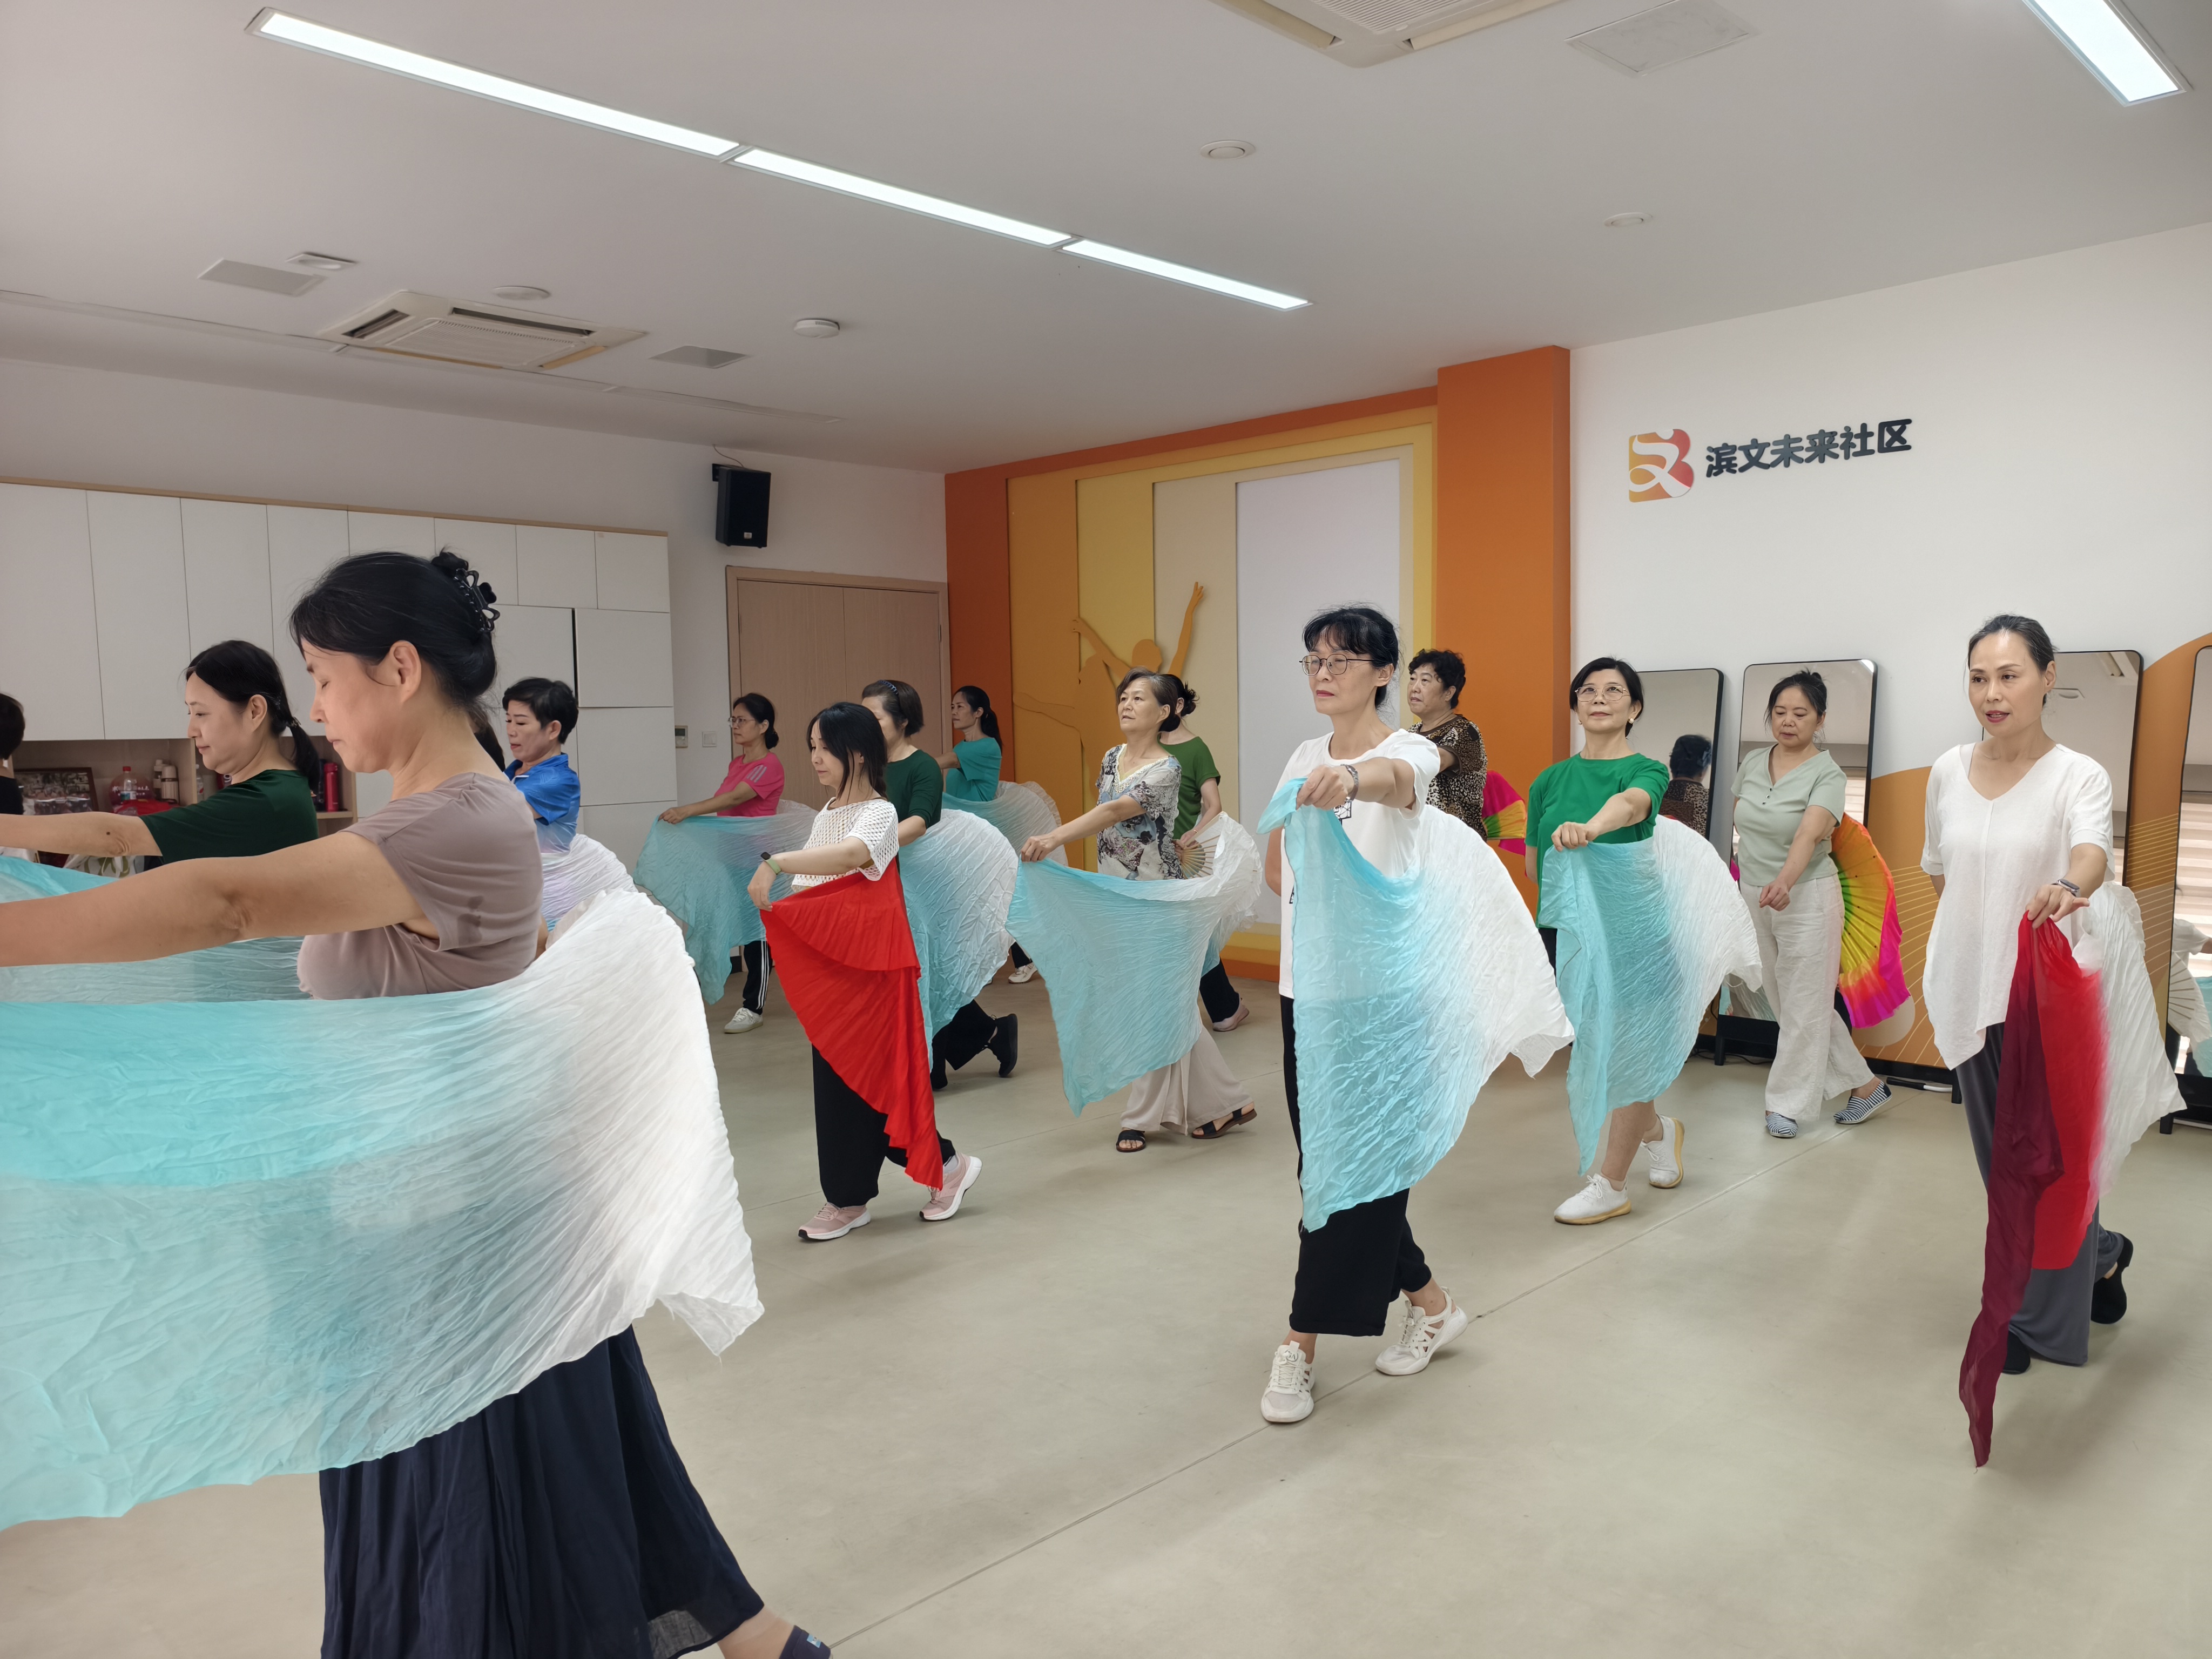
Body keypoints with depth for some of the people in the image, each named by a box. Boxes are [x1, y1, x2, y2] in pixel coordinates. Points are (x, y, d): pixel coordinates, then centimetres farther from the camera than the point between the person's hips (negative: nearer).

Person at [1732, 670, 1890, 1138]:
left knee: (1803, 1004, 0)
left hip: (1806, 897, -6)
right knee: (1782, 1000, 12)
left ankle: (1788, 1103, 12)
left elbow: (1809, 833, -31)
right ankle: (1864, 1084, 28)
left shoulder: (1827, 773, -14)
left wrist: (1784, 881, -47)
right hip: (1754, 896, 6)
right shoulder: (1751, 764, 3)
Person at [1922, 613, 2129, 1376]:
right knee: (2002, 1161, 15)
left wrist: (2068, 887, -54)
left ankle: (2038, 1320, 24)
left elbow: (2092, 850, -32)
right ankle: (2099, 1255, 42)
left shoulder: (2078, 776, -11)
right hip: (1970, 990, 5)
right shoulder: (1948, 771, 3)